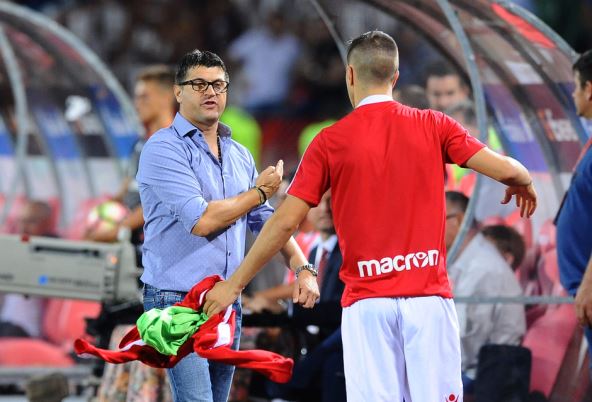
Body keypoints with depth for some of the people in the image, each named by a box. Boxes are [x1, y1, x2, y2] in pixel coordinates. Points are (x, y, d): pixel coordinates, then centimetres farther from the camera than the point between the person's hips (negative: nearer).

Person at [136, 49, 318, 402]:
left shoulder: (239, 155, 14)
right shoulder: (164, 148, -9)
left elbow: (265, 219, 21)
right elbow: (201, 220, -18)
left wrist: (302, 267, 5)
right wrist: (259, 192, -4)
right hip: (178, 302, -7)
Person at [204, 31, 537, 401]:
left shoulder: (330, 141, 1)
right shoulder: (433, 126, 3)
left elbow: (285, 221, -1)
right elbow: (505, 169, -1)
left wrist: (235, 284, 8)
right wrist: (525, 184, 24)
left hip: (366, 303, -1)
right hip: (429, 296, 1)